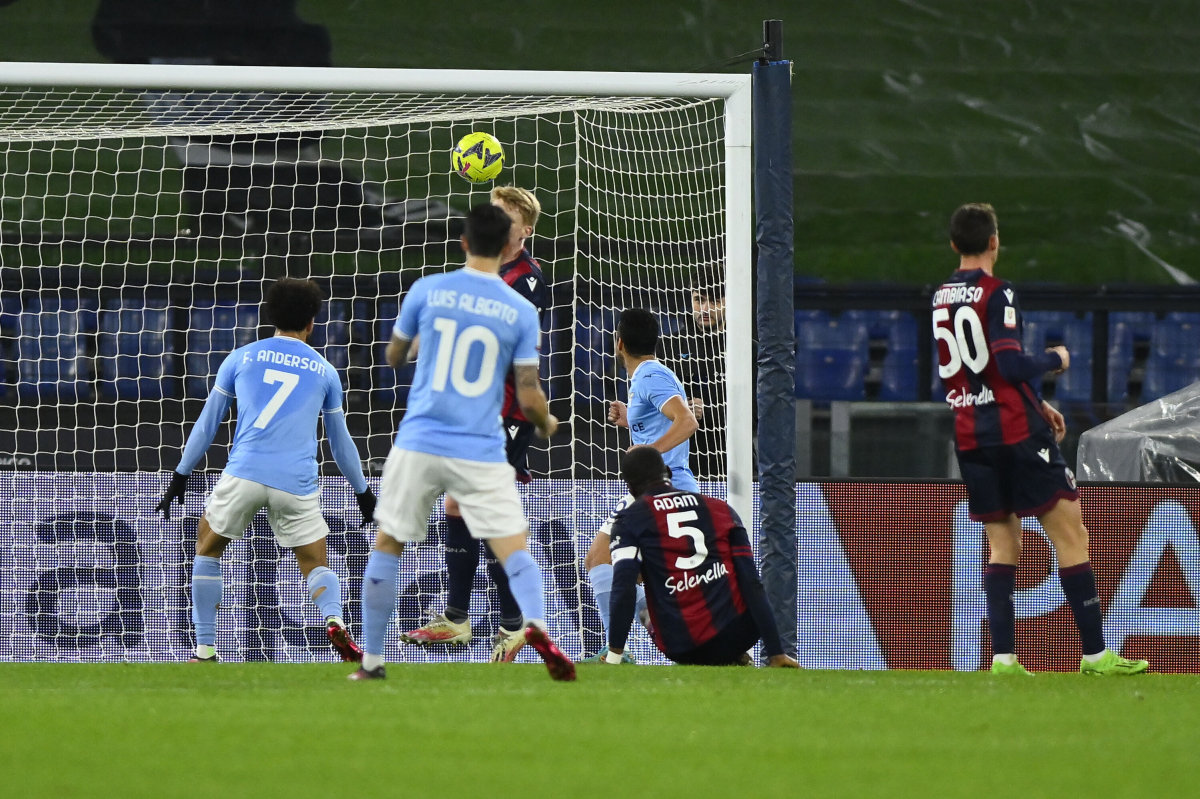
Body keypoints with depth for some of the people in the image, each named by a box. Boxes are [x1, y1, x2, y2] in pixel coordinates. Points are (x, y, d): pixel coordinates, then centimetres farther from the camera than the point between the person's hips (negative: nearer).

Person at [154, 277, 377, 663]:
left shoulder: (240, 359, 12)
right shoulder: (323, 371, 15)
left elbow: (206, 424, 15)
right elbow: (341, 441, 23)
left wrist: (180, 476, 23)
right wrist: (362, 491, 36)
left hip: (244, 473, 0)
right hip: (298, 484, 0)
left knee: (208, 546, 21)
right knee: (316, 564, 12)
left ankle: (205, 650, 15)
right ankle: (333, 620, -22)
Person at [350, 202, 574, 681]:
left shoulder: (427, 291, 0)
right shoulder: (521, 312, -1)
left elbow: (393, 357, 15)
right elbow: (529, 397, -1)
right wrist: (546, 424, 22)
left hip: (419, 444, 1)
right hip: (482, 454, -1)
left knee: (387, 545, 15)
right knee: (515, 549, -1)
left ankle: (371, 660, 17)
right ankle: (536, 624, -31)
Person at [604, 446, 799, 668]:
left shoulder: (630, 519, 4)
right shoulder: (721, 510, 12)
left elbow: (624, 589, -11)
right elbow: (752, 585, 5)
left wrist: (614, 655, -12)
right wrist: (776, 653, 3)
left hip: (683, 649, -3)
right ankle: (735, 658, 14)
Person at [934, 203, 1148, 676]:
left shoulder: (940, 299, 12)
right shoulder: (996, 293, -11)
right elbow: (1011, 364, -19)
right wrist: (1055, 360, 1)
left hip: (969, 436, 7)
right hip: (1016, 429, -7)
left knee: (1002, 543, 9)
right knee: (1069, 531, -3)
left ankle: (1003, 657, -1)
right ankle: (1095, 653, -7)